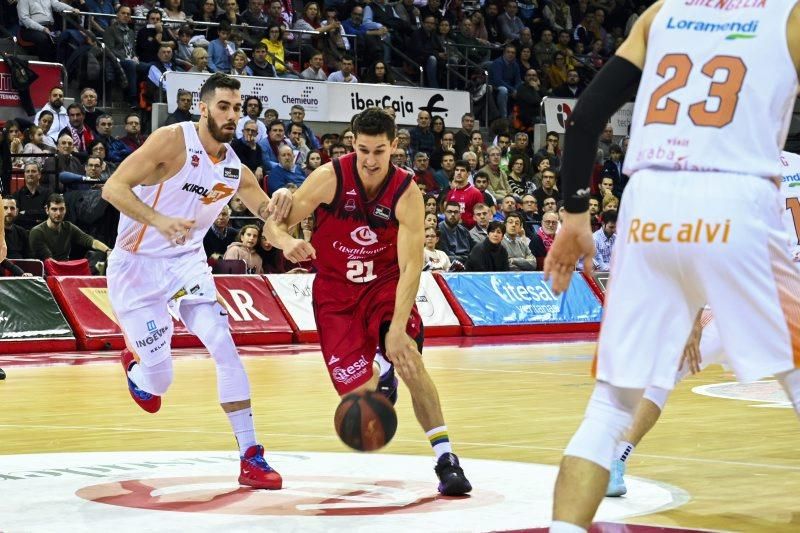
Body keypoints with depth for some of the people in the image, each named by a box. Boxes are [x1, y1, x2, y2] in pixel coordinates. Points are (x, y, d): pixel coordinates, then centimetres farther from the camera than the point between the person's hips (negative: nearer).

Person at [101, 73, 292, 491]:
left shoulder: (235, 167, 1)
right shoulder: (173, 141, -18)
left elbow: (268, 216, 12)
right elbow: (113, 188, -23)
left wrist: (279, 204, -13)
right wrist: (158, 221, -38)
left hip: (187, 261, 5)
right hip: (137, 266, -5)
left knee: (224, 346, -15)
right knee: (160, 380, -2)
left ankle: (250, 455, -12)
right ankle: (136, 365, 38)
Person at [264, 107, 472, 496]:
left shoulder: (407, 194, -19)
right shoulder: (331, 177, -18)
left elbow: (411, 266, -23)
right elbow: (274, 223, -11)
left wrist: (397, 326, -34)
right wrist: (286, 242, -36)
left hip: (385, 284, 0)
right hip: (336, 292, 0)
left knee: (408, 356, -27)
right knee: (359, 394, -8)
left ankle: (446, 459, -19)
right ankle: (379, 374, 33)